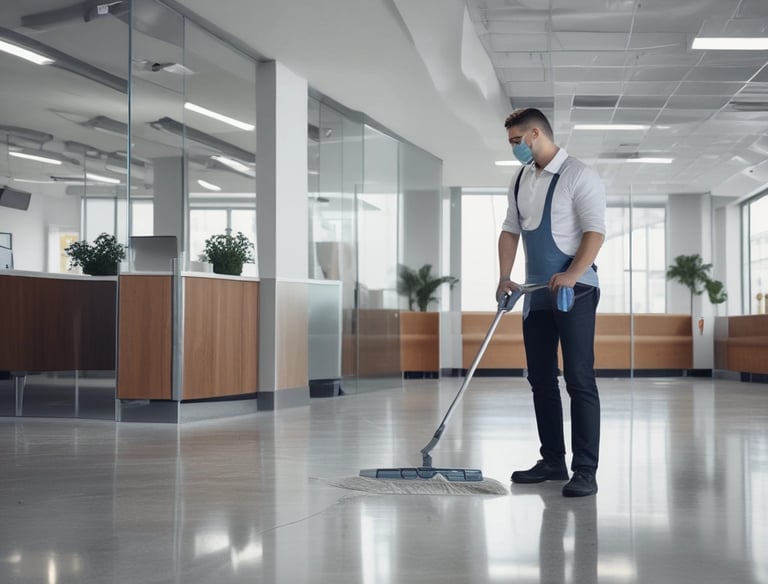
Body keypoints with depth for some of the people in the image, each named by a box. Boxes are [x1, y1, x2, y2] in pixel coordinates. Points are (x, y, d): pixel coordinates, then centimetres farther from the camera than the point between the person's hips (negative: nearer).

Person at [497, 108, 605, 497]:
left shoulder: (578, 175, -9)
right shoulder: (520, 181, 13)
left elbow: (595, 230, -15)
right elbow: (510, 231, 17)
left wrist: (571, 274, -27)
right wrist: (504, 277, 5)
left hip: (574, 290, -8)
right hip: (536, 293, 8)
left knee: (579, 381, -9)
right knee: (541, 379, 9)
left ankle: (585, 471, -8)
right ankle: (552, 461, 18)